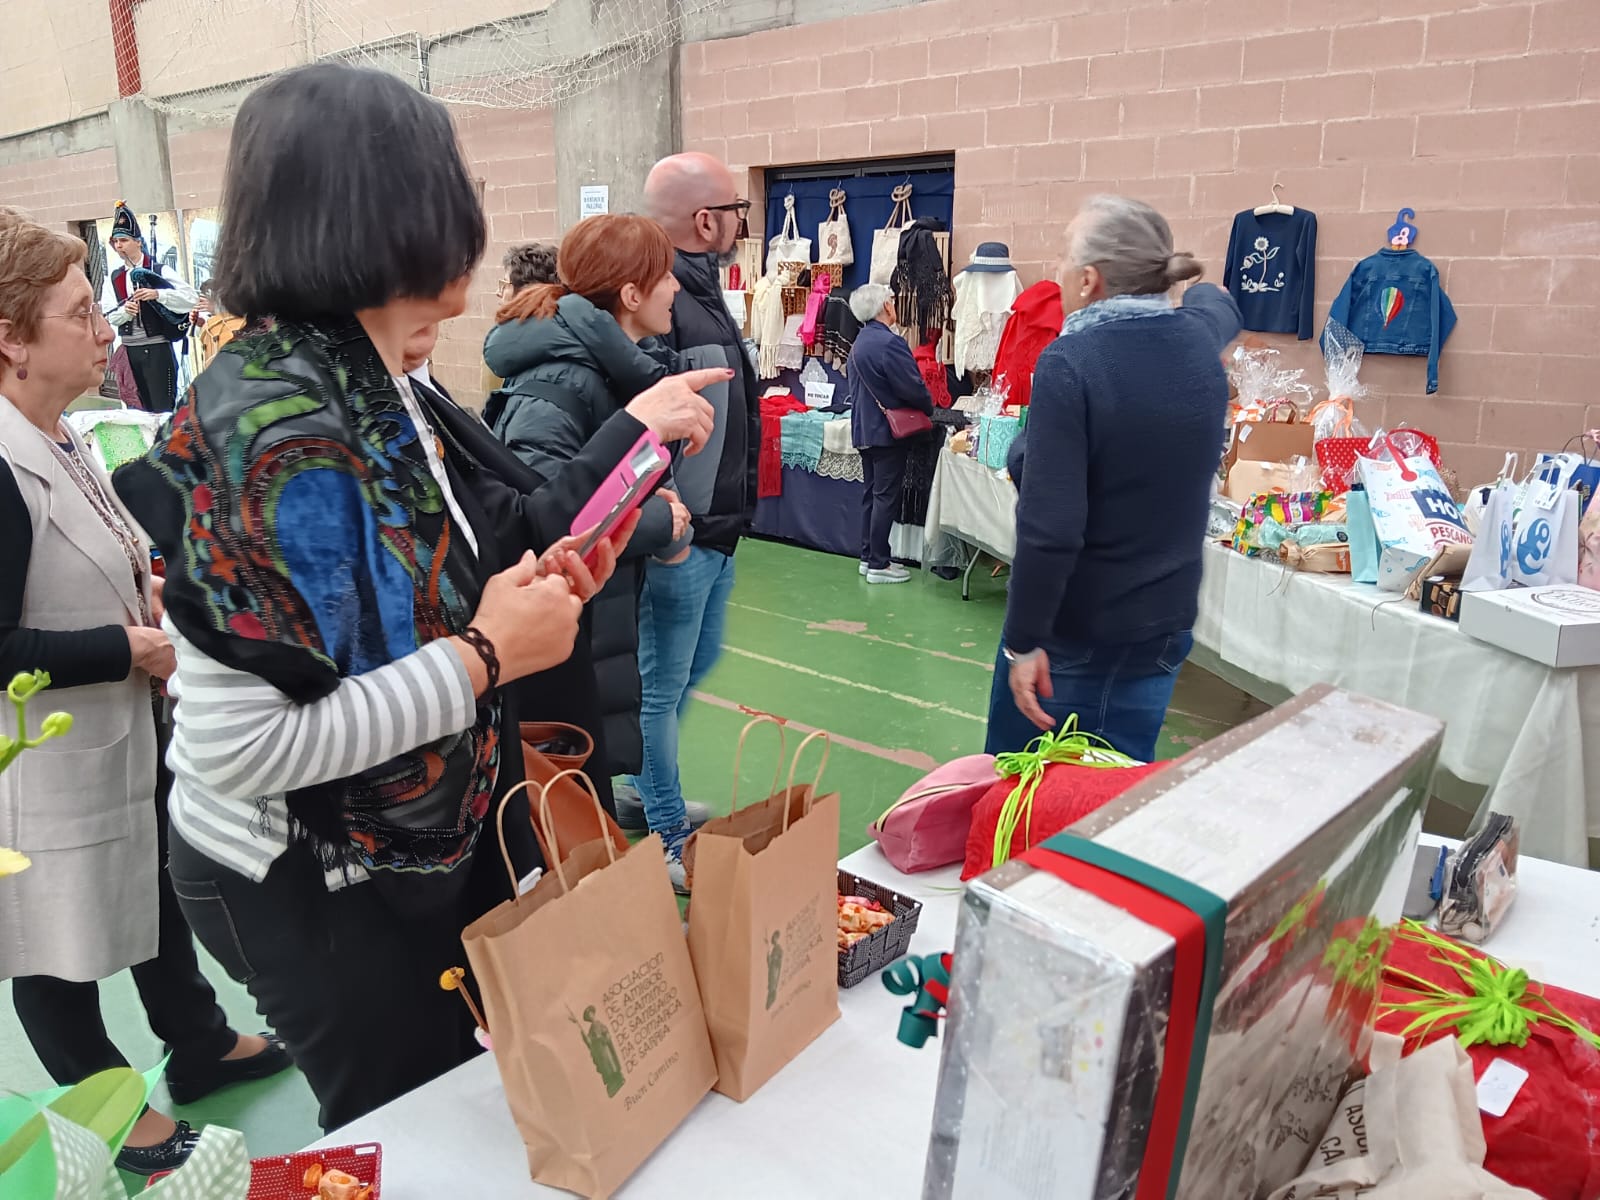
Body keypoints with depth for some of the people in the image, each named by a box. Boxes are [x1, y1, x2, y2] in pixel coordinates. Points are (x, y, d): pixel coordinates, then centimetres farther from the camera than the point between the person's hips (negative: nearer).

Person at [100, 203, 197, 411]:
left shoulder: (160, 271, -2)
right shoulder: (113, 278, 11)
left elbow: (191, 297, -12)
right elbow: (107, 315, 4)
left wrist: (157, 294, -22)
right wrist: (125, 311, -16)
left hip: (157, 348, -5)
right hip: (129, 350, 5)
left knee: (163, 408, -4)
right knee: (142, 408, 12)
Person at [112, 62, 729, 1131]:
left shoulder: (367, 384, 1)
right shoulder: (283, 423, -28)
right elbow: (240, 747, -30)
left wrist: (523, 585, -3)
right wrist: (485, 658, -24)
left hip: (423, 843, 8)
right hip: (315, 892, -8)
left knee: (465, 1107, 25)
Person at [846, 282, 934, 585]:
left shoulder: (860, 342, 11)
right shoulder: (889, 342, -19)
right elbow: (912, 387, -20)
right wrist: (928, 409, 0)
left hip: (865, 428, 9)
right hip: (888, 430, -9)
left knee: (871, 493, 14)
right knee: (886, 497, -4)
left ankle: (868, 556, 21)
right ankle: (879, 565, 1)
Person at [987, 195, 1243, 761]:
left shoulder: (1068, 362, -20)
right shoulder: (1201, 339, 0)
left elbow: (1050, 526, -25)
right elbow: (1216, 303, 28)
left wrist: (1024, 642, -18)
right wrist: (1181, 278, 48)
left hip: (1072, 630, -6)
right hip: (1165, 626, 6)